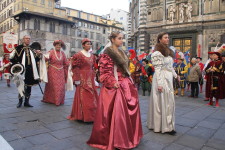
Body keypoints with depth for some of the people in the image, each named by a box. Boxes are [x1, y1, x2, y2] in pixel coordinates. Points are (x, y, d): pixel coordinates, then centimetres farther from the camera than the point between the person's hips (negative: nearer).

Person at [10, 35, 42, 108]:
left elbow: (36, 60, 14)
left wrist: (38, 54, -3)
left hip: (31, 71, 5)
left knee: (29, 86, 8)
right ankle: (20, 101, 19)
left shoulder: (32, 49, 13)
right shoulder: (18, 48, -2)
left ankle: (27, 102, 19)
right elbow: (12, 58, -2)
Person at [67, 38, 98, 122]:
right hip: (82, 79, -7)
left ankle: (91, 115, 24)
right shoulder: (79, 55, -8)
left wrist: (93, 77, 14)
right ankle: (82, 115, 11)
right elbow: (75, 68, -12)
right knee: (83, 97, -2)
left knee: (92, 97, 11)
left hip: (90, 79, 7)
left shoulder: (92, 56, 13)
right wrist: (77, 79, -15)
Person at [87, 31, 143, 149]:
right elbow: (104, 72, -15)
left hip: (125, 85, 9)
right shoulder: (107, 54, -10)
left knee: (127, 111, 15)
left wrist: (130, 81, 14)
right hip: (114, 87, -9)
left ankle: (126, 136, 33)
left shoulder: (121, 53, 16)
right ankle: (114, 140, 14)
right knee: (116, 112, -4)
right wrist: (112, 82, -22)